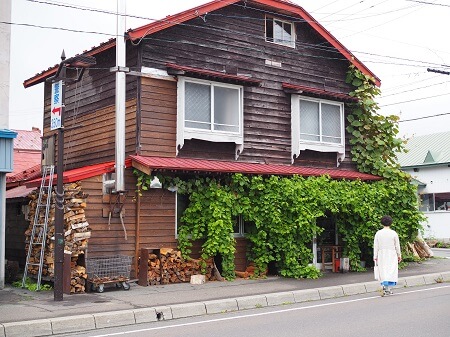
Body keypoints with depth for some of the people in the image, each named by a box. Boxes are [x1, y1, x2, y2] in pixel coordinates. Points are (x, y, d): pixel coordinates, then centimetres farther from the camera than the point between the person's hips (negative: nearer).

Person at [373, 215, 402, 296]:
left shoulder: (378, 233, -3)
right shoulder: (394, 233, -5)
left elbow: (375, 246, 0)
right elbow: (397, 246, 1)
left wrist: (375, 256, 7)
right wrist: (399, 255, 13)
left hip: (381, 255, 1)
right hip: (392, 255, -1)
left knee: (383, 272, 9)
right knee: (391, 271, 3)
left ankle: (384, 285, -6)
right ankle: (389, 289, -1)